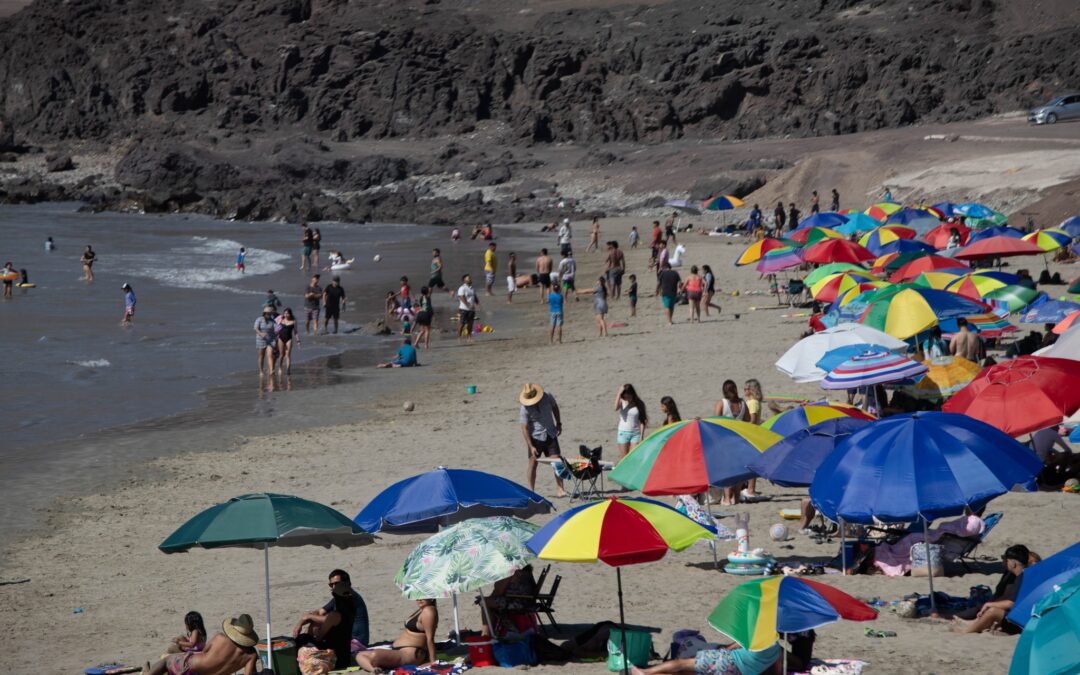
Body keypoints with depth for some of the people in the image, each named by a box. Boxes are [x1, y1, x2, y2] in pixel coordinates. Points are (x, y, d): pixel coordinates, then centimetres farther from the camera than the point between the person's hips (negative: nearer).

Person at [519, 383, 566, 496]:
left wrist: (559, 423, 14)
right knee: (533, 463, 0)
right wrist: (531, 446, -20)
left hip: (550, 435, 2)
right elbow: (524, 428, -16)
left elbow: (555, 407, 12)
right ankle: (531, 490, 11)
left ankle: (561, 490, -3)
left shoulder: (547, 397, -10)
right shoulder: (525, 408, -17)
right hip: (535, 437, -2)